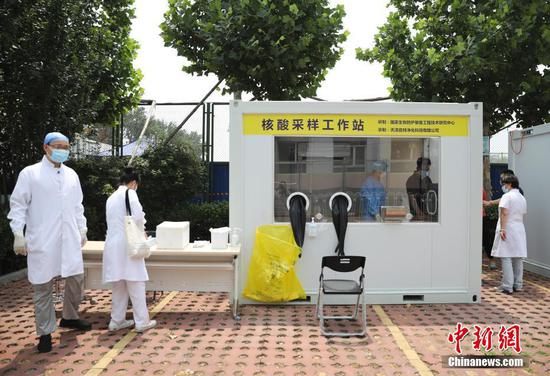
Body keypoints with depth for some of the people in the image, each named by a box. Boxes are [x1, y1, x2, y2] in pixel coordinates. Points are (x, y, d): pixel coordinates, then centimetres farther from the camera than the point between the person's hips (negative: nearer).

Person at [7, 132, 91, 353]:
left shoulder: (72, 175, 12)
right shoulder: (30, 173, -2)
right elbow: (18, 204, -3)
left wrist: (82, 229, 14)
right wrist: (18, 234, -8)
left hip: (69, 239, 5)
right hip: (42, 241, -4)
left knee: (76, 278, 9)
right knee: (43, 286, 3)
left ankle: (69, 317, 31)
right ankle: (45, 332, 14)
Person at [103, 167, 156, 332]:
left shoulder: (111, 198, 16)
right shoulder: (130, 193, -5)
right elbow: (138, 217, -17)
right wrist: (141, 232, 3)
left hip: (113, 245, 7)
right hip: (127, 244, -7)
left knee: (118, 285, 12)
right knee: (135, 284, -1)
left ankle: (117, 321, 17)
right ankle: (142, 322, 4)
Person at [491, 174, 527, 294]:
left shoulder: (507, 196, -10)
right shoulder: (522, 198, 16)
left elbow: (504, 213, -19)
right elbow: (523, 214, 18)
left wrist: (502, 229, -21)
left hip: (508, 229, -8)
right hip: (520, 229, 8)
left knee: (506, 257, -6)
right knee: (518, 258, 11)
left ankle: (507, 286, -8)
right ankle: (517, 284, 17)